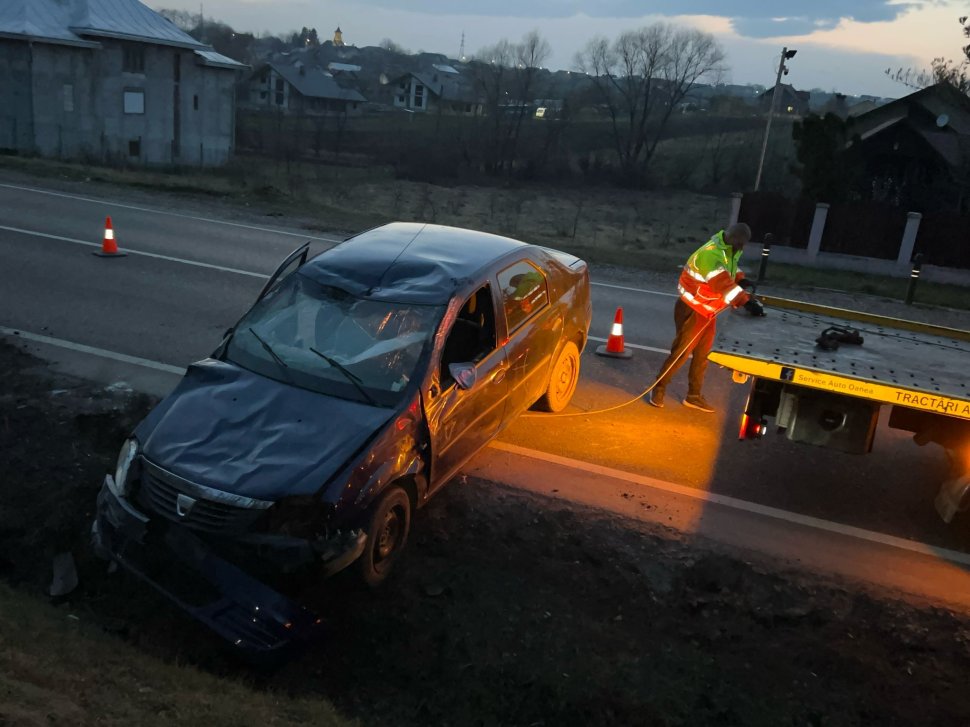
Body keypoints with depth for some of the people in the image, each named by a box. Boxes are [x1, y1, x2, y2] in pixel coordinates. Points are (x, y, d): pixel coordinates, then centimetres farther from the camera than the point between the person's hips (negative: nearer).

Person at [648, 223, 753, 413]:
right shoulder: (711, 254, -28)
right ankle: (658, 389, 13)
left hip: (707, 311, 9)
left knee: (702, 354, 13)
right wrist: (745, 300, -45)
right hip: (692, 310, -9)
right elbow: (723, 284, -38)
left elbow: (731, 272, 21)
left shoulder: (729, 251, 3)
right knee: (681, 352, -3)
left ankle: (694, 395, 24)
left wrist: (740, 278, 0)